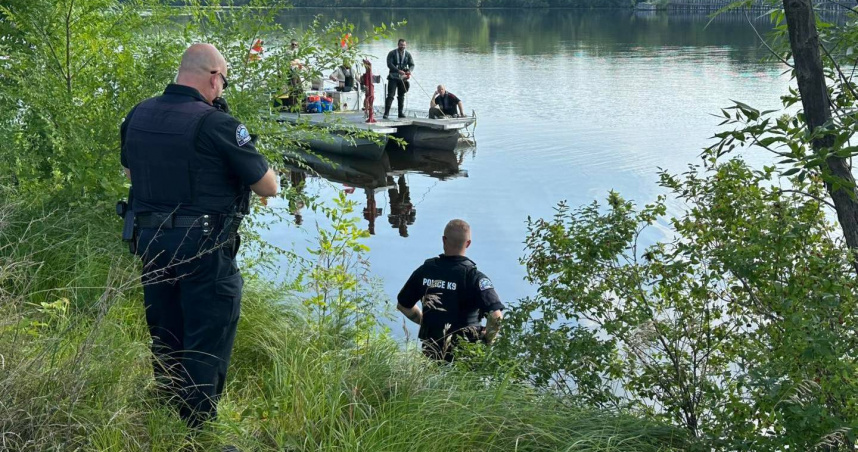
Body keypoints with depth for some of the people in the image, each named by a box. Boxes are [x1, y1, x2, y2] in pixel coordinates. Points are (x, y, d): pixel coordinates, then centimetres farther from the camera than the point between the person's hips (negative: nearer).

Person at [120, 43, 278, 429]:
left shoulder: (138, 116, 3)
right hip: (204, 245, -7)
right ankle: (198, 432, 11)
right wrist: (238, 157, 4)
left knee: (165, 338, 20)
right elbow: (269, 187, -11)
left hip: (151, 238, 7)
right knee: (207, 342, 5)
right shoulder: (216, 124, -17)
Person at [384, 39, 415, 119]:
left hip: (403, 78, 4)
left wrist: (409, 70, -20)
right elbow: (389, 64, -13)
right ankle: (386, 113, -9)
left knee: (401, 96, 9)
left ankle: (401, 113, 15)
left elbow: (412, 64, 4)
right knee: (390, 95, -9)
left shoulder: (407, 54, 8)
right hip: (393, 77, -4)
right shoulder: (392, 53, -2)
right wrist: (398, 70, -25)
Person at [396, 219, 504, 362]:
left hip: (431, 351, 5)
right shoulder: (474, 277, -14)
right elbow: (496, 315, -23)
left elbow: (403, 305, 14)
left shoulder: (424, 270, 1)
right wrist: (487, 338, -4)